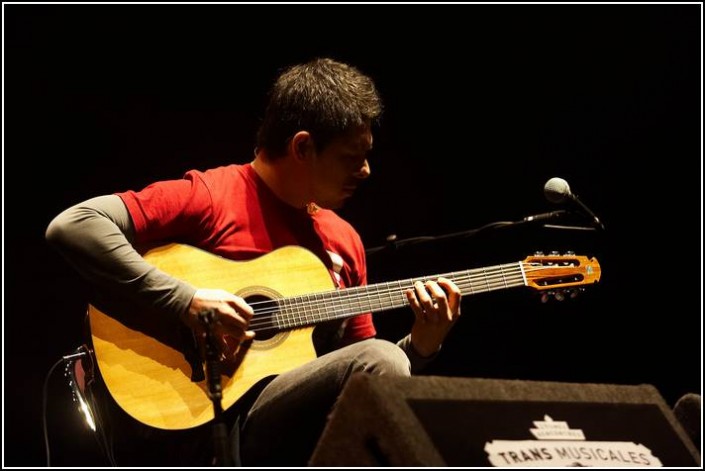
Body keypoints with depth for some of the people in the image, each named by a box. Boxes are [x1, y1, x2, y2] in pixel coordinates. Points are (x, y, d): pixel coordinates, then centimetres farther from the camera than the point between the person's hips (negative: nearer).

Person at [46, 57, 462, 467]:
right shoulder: (209, 197, -4)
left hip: (298, 425, 7)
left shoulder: (344, 240, 17)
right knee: (379, 361, -26)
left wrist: (422, 343, 0)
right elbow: (72, 226, -15)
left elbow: (364, 380, 20)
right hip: (203, 427, -7)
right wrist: (186, 302, -20)